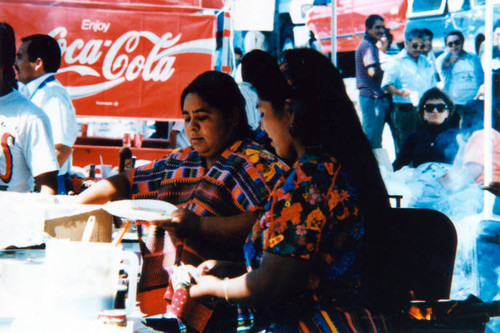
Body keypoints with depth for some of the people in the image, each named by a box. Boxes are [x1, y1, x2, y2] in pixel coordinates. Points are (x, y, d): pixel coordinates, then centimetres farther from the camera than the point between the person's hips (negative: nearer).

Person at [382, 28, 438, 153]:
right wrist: (400, 92, -26)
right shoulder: (397, 61, 0)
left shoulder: (426, 62, 19)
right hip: (404, 109, -5)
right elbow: (387, 84, -8)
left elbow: (433, 85, 24)